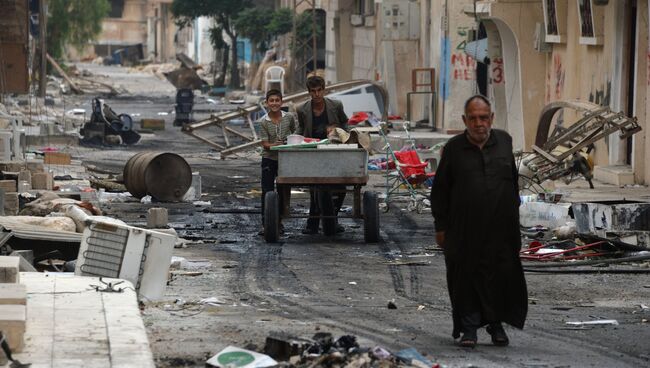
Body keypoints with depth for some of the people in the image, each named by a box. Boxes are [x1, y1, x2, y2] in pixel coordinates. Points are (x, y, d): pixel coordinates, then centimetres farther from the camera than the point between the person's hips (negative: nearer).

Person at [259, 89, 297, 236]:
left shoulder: (289, 117, -3)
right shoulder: (263, 122, -8)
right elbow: (265, 144, -10)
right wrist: (273, 145, -29)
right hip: (269, 159, -2)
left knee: (283, 192, 8)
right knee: (267, 191, -5)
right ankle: (265, 223, -3)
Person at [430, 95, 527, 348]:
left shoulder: (504, 142, 6)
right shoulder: (454, 149, 0)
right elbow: (440, 190, 4)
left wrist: (514, 213, 15)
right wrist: (440, 226, 1)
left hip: (500, 227, 2)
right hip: (464, 229, -2)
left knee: (501, 277, 4)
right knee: (466, 278, 1)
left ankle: (496, 324, 21)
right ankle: (469, 328, 10)